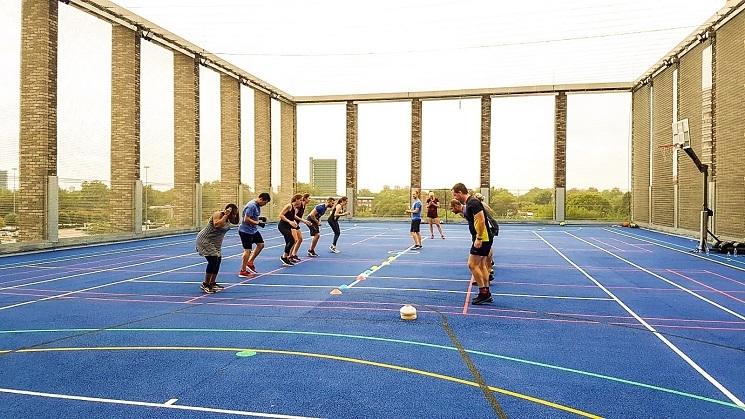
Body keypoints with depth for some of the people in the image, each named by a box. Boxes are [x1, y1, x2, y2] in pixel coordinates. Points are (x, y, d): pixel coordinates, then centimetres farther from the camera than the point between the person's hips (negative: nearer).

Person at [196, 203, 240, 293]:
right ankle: (205, 284, -4)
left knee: (218, 260, 7)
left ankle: (212, 283, 18)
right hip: (205, 240, -9)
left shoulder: (228, 218, 2)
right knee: (213, 261, -15)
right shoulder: (218, 214, -23)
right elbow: (217, 225, -39)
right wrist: (226, 215, -33)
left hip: (216, 242, 9)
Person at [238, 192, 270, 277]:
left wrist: (260, 218, 3)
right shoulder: (251, 206, -23)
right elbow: (246, 219, -27)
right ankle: (243, 271, 6)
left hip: (253, 230, 10)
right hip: (246, 231, -10)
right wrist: (258, 223, -23)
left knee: (261, 244, 13)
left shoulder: (257, 205, 7)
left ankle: (250, 263, 23)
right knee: (247, 250, -5)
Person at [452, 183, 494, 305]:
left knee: (472, 264, -8)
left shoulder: (473, 203, -17)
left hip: (482, 239, -11)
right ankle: (486, 293, 18)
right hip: (484, 238, 11)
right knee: (482, 265, 13)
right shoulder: (468, 203, 14)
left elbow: (481, 220, -24)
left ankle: (483, 293, -4)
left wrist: (478, 239, -24)